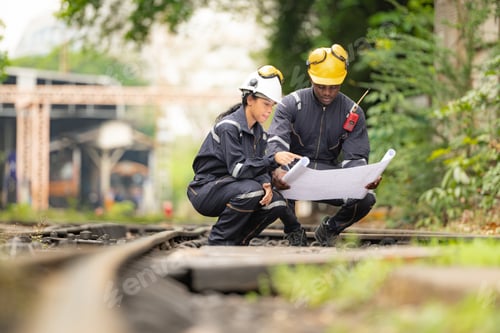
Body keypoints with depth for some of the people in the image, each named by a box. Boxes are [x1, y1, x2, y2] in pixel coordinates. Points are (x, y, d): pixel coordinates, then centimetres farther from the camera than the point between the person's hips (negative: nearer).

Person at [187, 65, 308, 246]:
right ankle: (219, 242, -16)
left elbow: (258, 168, 4)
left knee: (276, 203, -14)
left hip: (232, 187, 7)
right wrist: (273, 159, -36)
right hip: (206, 189, -7)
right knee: (251, 189, -33)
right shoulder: (228, 127, -19)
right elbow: (237, 169, -27)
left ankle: (237, 242, 6)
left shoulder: (258, 132, 8)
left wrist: (266, 184, -20)